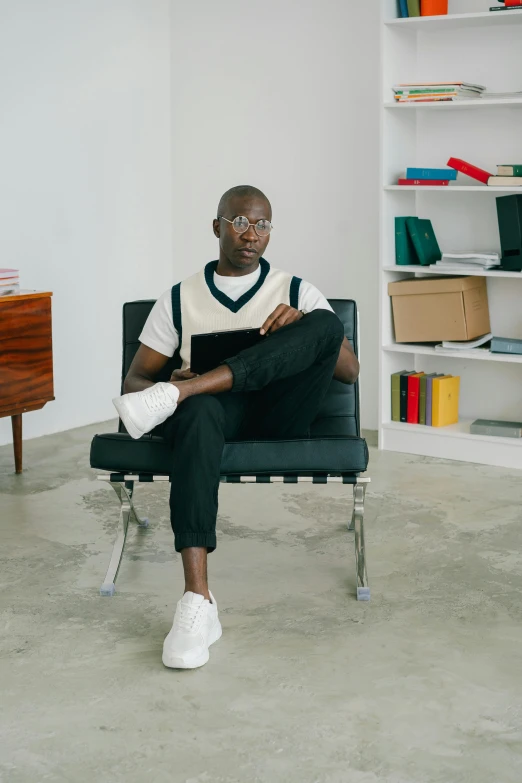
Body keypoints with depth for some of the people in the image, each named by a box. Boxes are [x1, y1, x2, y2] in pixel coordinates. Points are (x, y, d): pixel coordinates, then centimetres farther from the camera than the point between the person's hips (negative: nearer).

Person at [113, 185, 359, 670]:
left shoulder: (296, 292, 18)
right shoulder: (180, 298, 18)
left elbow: (349, 371, 8)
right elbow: (134, 379, 13)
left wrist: (305, 331, -13)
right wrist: (157, 387, -12)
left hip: (277, 416, 1)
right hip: (214, 412, -1)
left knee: (326, 322, -25)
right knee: (199, 412, -41)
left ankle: (178, 394, -37)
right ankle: (197, 603, -48)